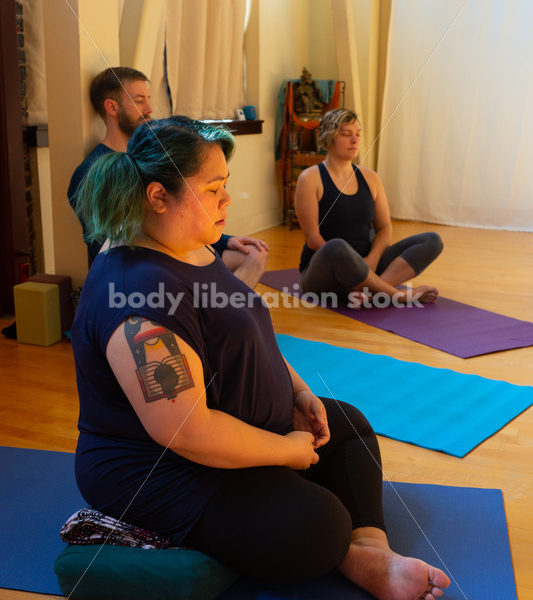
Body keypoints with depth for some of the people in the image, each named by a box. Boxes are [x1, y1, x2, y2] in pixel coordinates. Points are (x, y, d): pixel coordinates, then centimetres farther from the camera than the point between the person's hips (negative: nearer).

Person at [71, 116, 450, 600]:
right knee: (320, 527, -28)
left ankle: (375, 557, -1)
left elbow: (244, 339, 18)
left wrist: (298, 391, 4)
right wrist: (287, 449, -18)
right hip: (163, 476, -11)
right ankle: (348, 558, 7)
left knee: (349, 427, 16)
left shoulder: (195, 250, 5)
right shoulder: (142, 289, -30)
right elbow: (186, 431, -32)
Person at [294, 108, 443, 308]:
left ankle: (371, 289, -33)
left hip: (364, 265, 6)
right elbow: (313, 238, -12)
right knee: (336, 247, -42)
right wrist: (350, 264, -21)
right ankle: (399, 295, -23)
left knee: (432, 241, -11)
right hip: (323, 272, -6)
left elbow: (384, 228, 9)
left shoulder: (369, 177, 12)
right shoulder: (310, 179, -5)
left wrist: (372, 259, -12)